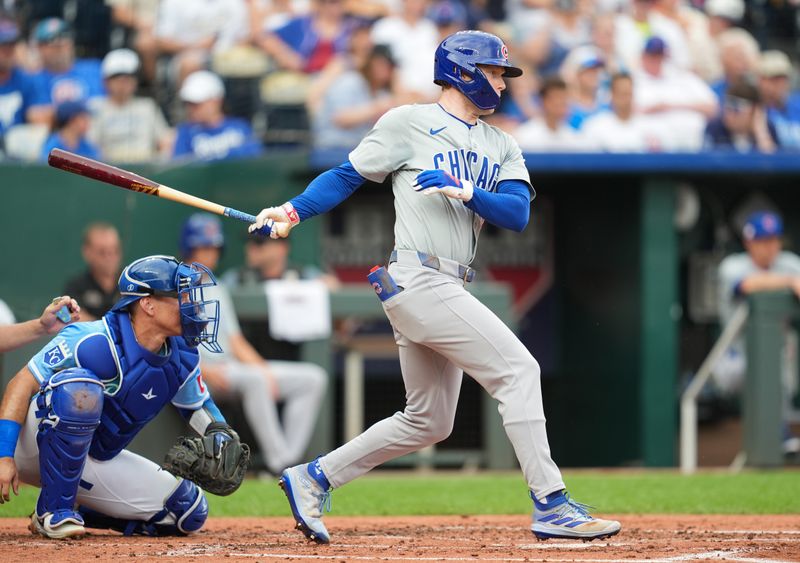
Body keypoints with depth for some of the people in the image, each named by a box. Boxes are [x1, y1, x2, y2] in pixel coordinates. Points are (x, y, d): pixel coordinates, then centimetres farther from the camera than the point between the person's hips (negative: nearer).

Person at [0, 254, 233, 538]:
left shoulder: (182, 356, -2)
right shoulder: (95, 342, -25)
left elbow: (197, 404, 16)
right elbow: (23, 384, -24)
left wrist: (220, 431, -7)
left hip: (99, 461, 8)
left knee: (189, 512, -1)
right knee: (80, 387, -38)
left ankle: (75, 514, 11)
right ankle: (53, 510, -25)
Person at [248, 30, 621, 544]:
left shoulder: (502, 148, 18)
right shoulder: (409, 124, 1)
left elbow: (517, 214, 3)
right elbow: (348, 175, 4)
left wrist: (466, 192, -14)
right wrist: (292, 211, -7)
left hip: (447, 289, 8)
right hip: (416, 281, -8)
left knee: (429, 421, 13)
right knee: (518, 369, -15)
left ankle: (313, 480, 22)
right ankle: (551, 505, -15)